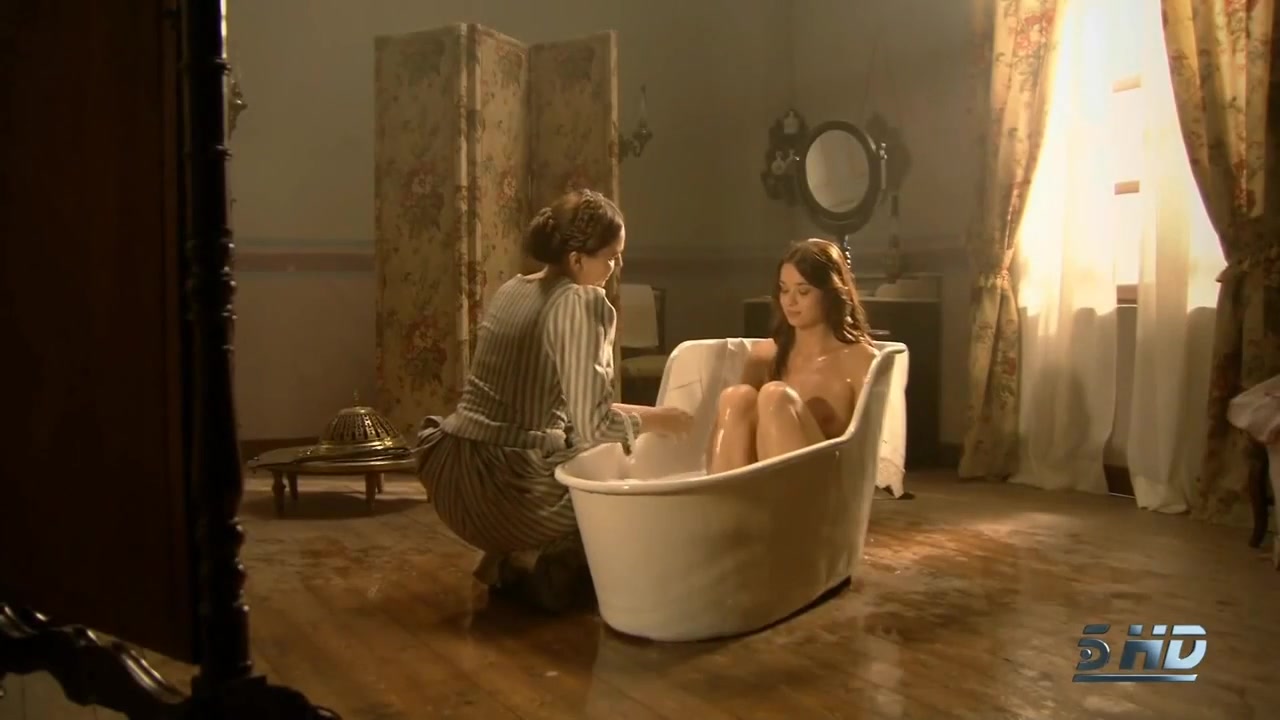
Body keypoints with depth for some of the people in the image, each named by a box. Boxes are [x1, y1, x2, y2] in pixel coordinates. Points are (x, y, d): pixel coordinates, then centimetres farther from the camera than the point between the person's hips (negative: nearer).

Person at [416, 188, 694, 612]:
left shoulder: (510, 291, 13)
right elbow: (593, 425, -17)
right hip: (503, 487, -8)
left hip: (448, 476, 8)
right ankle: (535, 565, 1)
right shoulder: (583, 303, -12)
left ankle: (516, 558, 16)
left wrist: (635, 415, 21)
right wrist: (660, 419, 1)